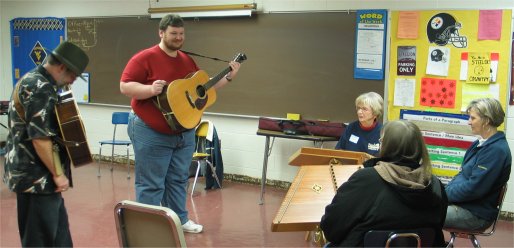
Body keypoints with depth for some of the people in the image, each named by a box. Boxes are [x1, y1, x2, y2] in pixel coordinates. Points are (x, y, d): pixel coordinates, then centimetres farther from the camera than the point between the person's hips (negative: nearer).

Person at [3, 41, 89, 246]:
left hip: (33, 172, 10)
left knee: (58, 231, 18)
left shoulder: (32, 80, 14)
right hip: (36, 176, -10)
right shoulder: (40, 88, -20)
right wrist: (58, 174, -19)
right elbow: (40, 137, -25)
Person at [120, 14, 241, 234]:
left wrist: (228, 77, 10)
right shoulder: (145, 58, -12)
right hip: (151, 133, -7)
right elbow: (125, 86, -17)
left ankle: (179, 219, 33)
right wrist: (150, 89, -31)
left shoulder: (188, 61, 10)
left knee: (178, 180, 18)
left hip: (184, 132, 7)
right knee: (151, 184, 1)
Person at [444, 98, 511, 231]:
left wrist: (445, 194, -12)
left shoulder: (497, 150, -20)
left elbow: (474, 188, -23)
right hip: (461, 202, 9)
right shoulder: (481, 144, 10)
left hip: (476, 214, -9)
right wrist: (445, 191, 2)